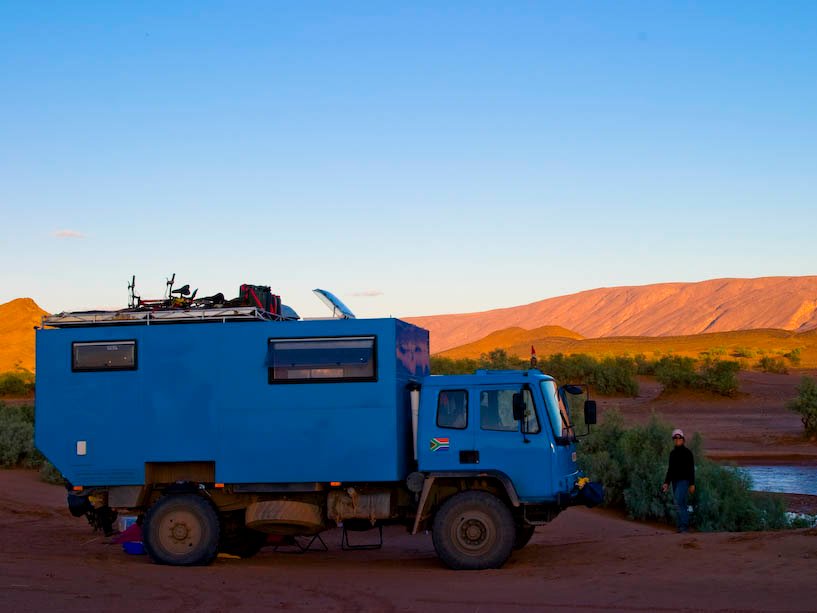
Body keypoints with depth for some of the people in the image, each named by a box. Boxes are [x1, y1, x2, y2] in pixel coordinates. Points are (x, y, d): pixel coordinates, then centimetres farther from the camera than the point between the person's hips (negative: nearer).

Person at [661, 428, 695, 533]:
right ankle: (684, 527, 11)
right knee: (681, 504, 8)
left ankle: (684, 525, -14)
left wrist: (692, 484, -14)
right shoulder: (672, 453, 12)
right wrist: (666, 483, 8)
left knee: (679, 502, -19)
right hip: (675, 481, 7)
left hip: (684, 481, -7)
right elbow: (670, 469, 16)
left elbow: (691, 469, -9)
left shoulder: (687, 453, -7)